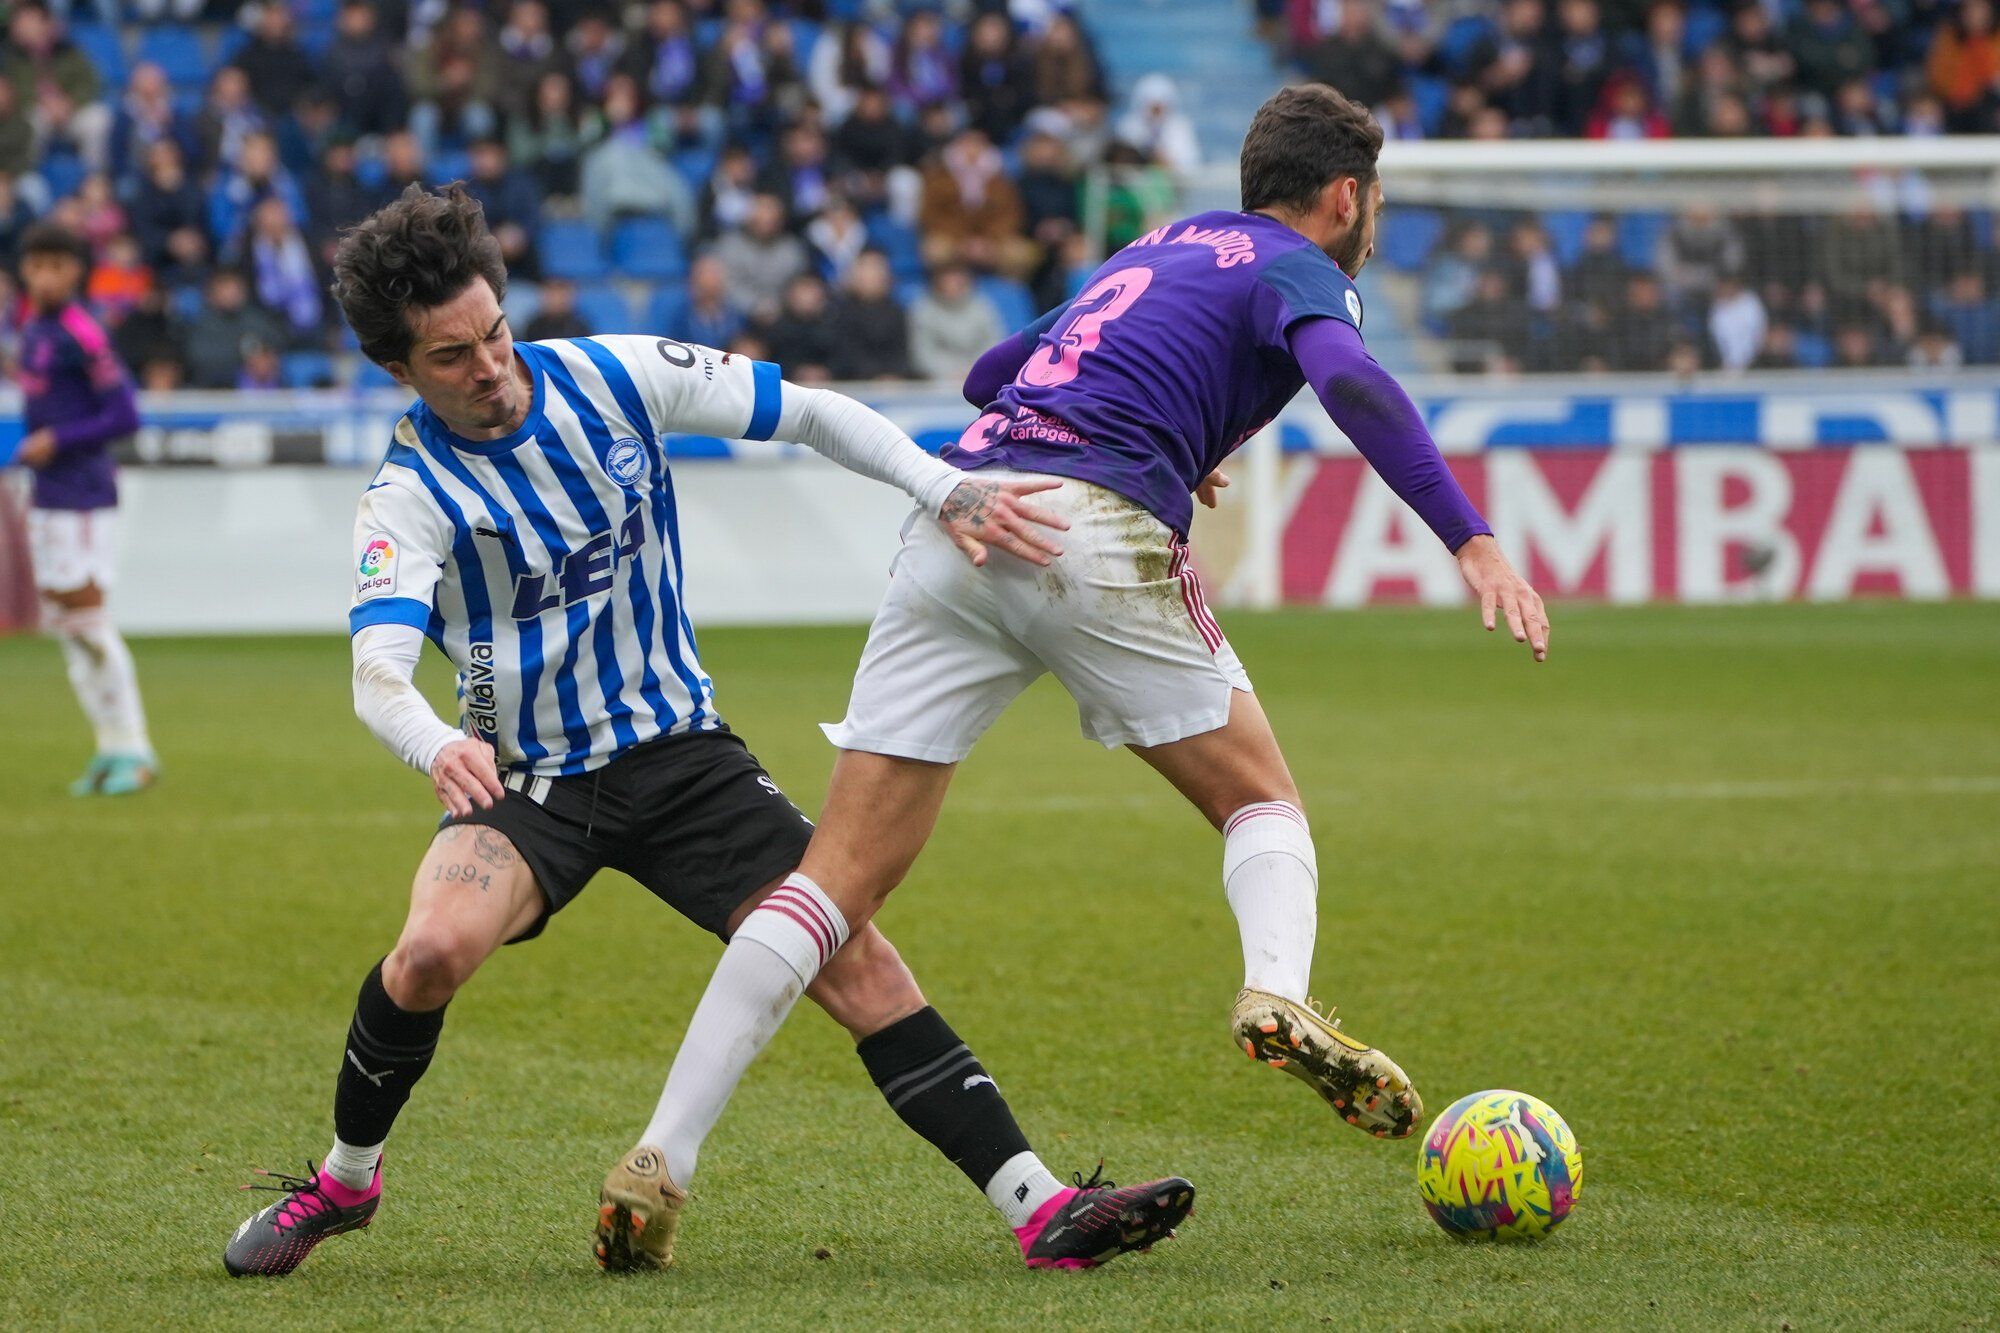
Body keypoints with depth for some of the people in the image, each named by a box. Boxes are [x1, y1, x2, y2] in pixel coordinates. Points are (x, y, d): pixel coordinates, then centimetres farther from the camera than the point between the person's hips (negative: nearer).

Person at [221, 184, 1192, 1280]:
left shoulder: (615, 377, -6)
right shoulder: (410, 495, -14)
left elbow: (810, 413, 1)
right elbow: (376, 673, -29)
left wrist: (947, 492, -14)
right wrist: (436, 745, -52)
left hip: (683, 756, 2)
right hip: (527, 780, -2)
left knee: (855, 957, -12)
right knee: (435, 950, -29)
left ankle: (1040, 1208, -13)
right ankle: (343, 1179, -2)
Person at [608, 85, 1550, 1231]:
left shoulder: (1156, 253, 33)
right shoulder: (1297, 270, 12)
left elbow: (988, 375, 43)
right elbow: (1352, 381, -12)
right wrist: (1473, 542, -18)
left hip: (955, 524, 5)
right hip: (1094, 535, -5)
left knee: (845, 871, 1)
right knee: (1263, 803, 12)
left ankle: (665, 1151, -9)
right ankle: (1277, 997, -20)